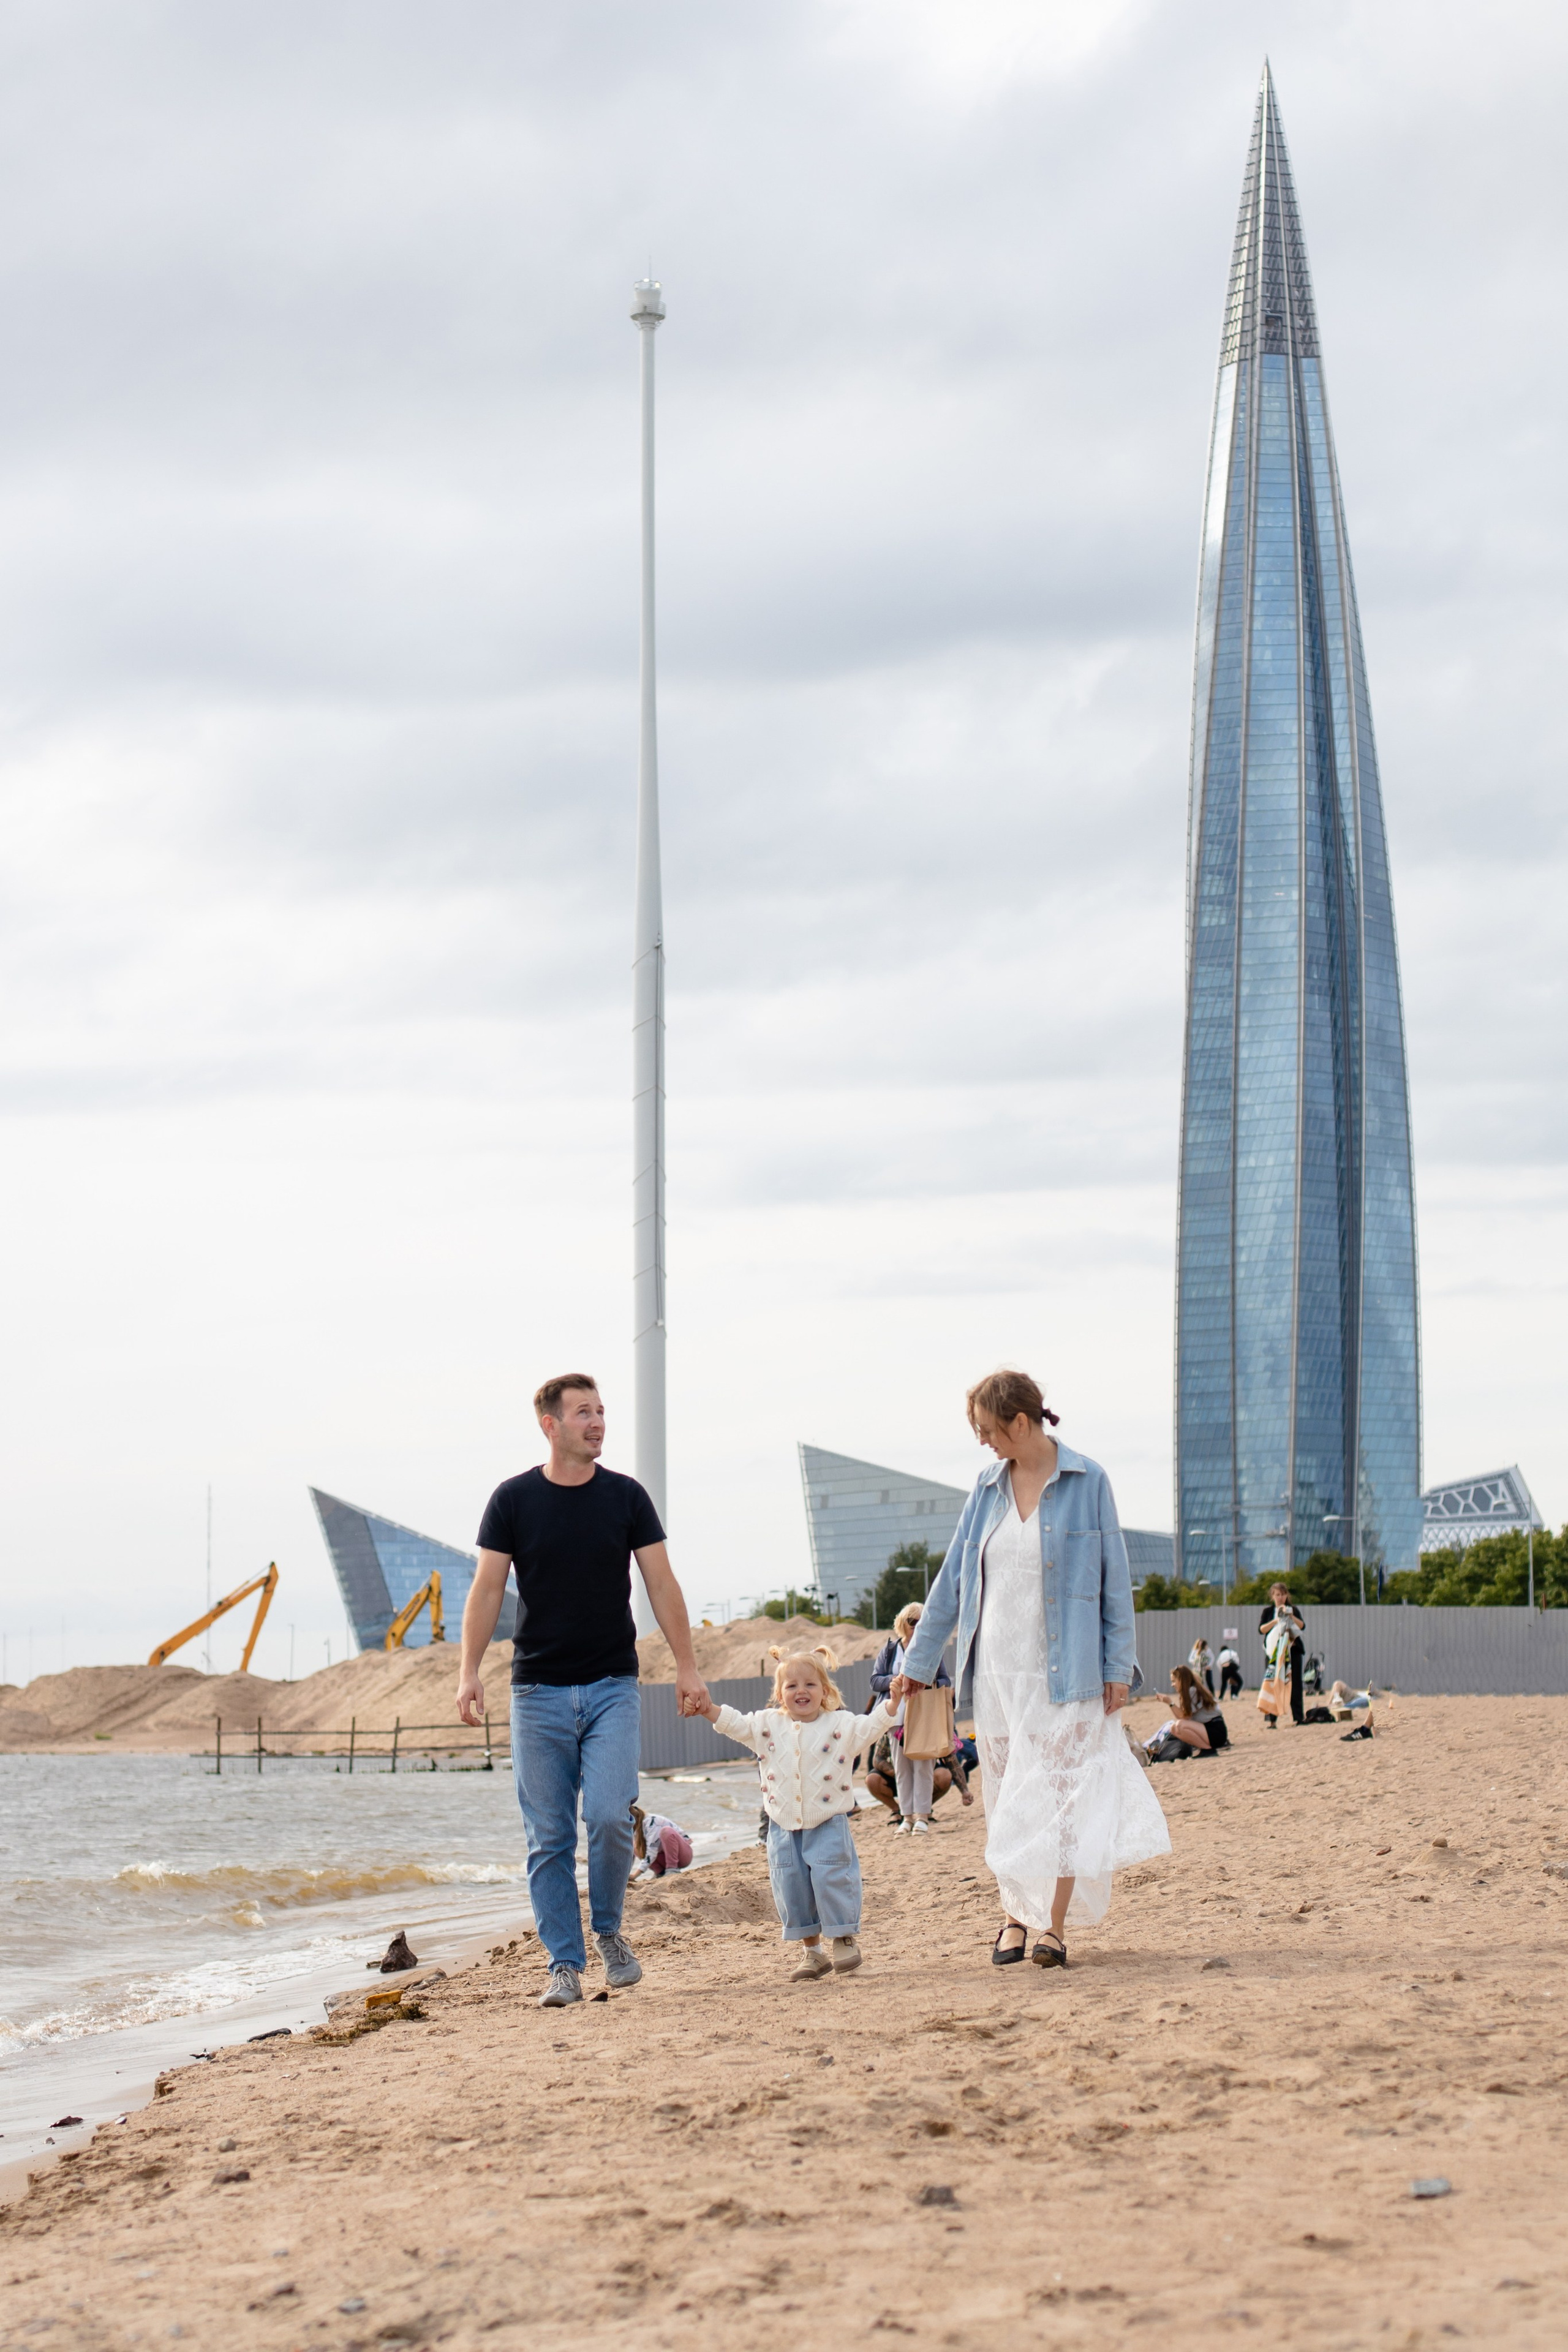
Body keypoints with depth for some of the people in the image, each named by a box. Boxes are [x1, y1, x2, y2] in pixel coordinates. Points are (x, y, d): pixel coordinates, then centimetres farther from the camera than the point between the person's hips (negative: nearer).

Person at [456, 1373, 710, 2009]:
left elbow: (661, 1583, 6)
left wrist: (686, 1665, 0)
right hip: (539, 1690, 0)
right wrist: (468, 1672, -8)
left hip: (612, 1687, 0)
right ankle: (564, 1964, 7)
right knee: (549, 1836, 0)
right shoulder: (514, 1500, 1)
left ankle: (609, 1931, 10)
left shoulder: (626, 1497, 4)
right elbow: (488, 1588, 1)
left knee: (608, 1814, -14)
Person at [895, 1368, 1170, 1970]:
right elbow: (952, 1579, 14)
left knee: (1060, 1793, -5)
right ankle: (1014, 1915, 17)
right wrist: (918, 1661, 16)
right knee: (1006, 1797, 7)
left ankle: (1055, 1925, -2)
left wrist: (1117, 1667, -5)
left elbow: (1114, 1578, -2)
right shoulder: (988, 1489, 8)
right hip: (996, 1670, 4)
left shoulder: (1086, 1482, -4)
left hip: (1063, 1670, -4)